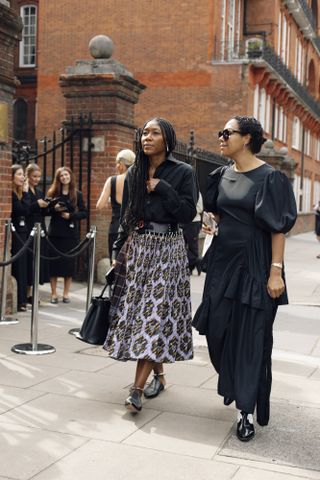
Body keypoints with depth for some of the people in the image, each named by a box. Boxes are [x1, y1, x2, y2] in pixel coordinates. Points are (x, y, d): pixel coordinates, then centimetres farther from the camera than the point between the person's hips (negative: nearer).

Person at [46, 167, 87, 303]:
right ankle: (54, 293, 10)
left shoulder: (77, 194, 4)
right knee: (54, 262, 1)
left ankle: (66, 294, 11)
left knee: (69, 263, 2)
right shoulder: (52, 193, 5)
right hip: (55, 232, 0)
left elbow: (84, 213, 1)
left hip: (71, 233, 0)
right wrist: (54, 208, -14)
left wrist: (70, 216, -12)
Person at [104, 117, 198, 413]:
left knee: (155, 313, -9)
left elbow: (188, 214, -9)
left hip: (167, 249, -5)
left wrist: (163, 189, -14)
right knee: (136, 311, 6)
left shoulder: (183, 172, -3)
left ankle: (137, 389, -8)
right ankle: (159, 374, 24)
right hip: (136, 248, 5)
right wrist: (120, 250, 10)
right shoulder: (134, 173, 11)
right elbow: (125, 215, 14)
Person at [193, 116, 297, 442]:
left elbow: (278, 227, -13)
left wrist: (276, 271, -18)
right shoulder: (221, 176, 9)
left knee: (251, 336, -2)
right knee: (218, 331, 10)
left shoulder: (269, 178, -9)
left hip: (253, 264, -6)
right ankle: (234, 385, 37)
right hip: (222, 260, 6)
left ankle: (246, 411, 7)